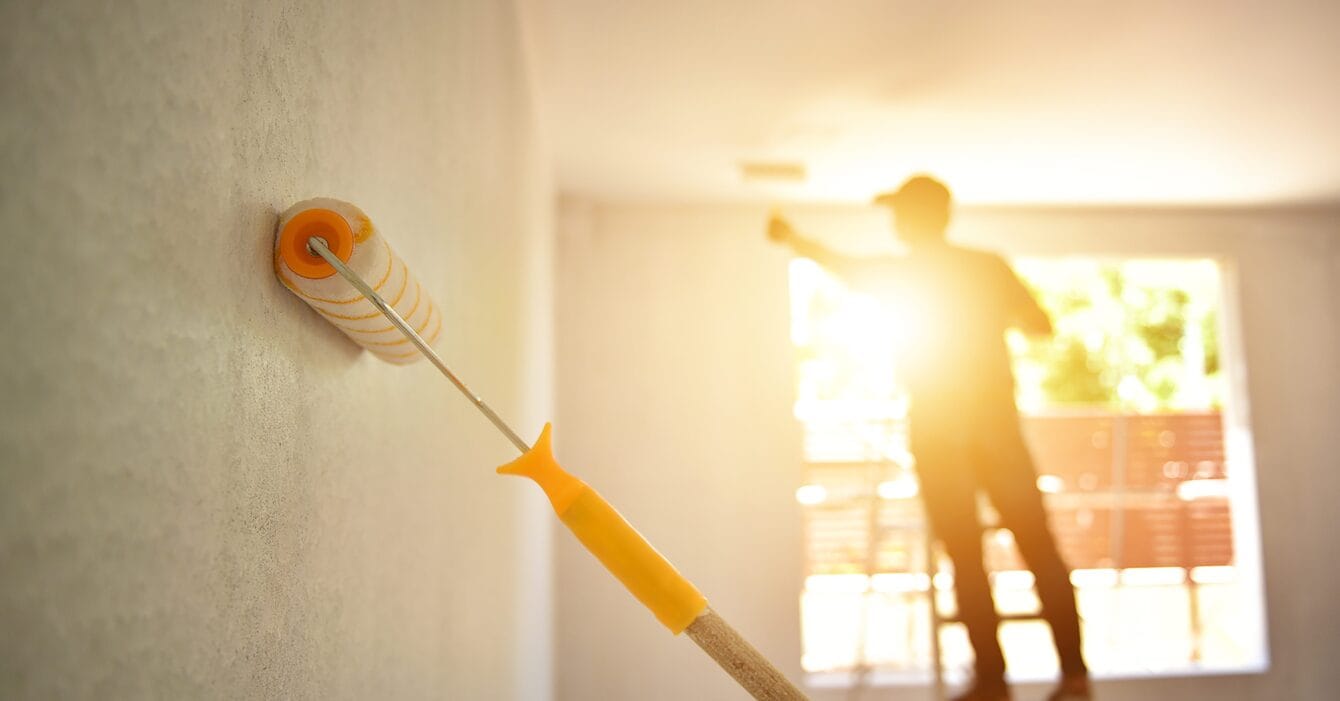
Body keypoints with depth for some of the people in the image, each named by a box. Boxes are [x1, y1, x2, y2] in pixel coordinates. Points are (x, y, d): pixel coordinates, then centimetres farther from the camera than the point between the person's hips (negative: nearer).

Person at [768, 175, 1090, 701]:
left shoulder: (899, 270, -1)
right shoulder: (989, 266, 5)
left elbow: (838, 263, 13)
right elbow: (1041, 325, 10)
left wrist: (790, 236, 31)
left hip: (938, 430, -2)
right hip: (997, 421, 3)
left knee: (965, 554, 1)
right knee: (1038, 544, 6)